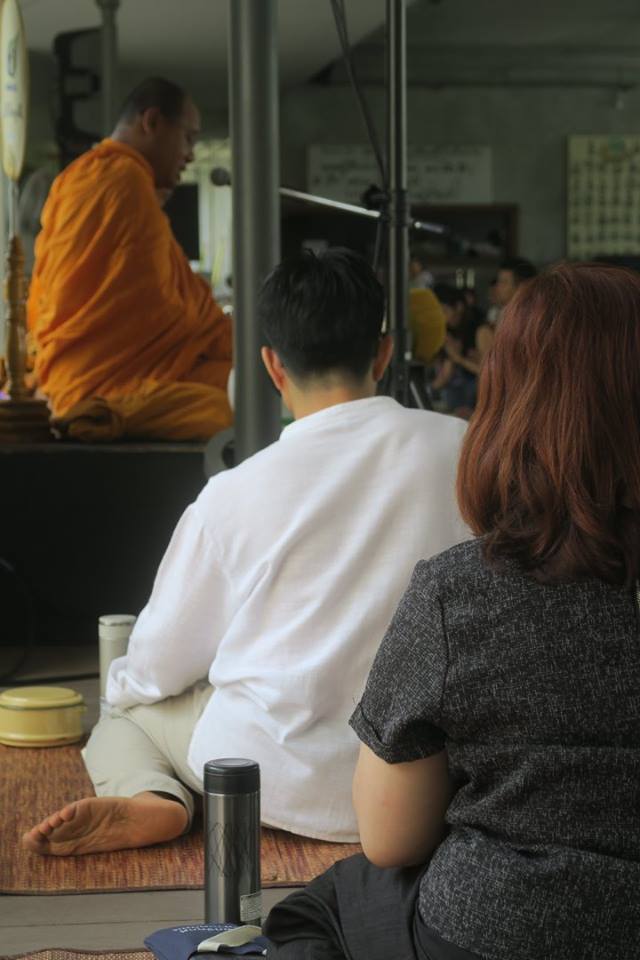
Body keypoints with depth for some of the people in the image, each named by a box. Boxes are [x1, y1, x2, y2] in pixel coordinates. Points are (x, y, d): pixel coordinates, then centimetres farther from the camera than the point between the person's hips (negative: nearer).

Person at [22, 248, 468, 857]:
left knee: (125, 714, 22)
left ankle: (146, 796, -6)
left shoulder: (234, 495, -11)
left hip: (285, 784, -4)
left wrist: (121, 684, 25)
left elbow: (154, 672, 1)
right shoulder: (458, 448, -7)